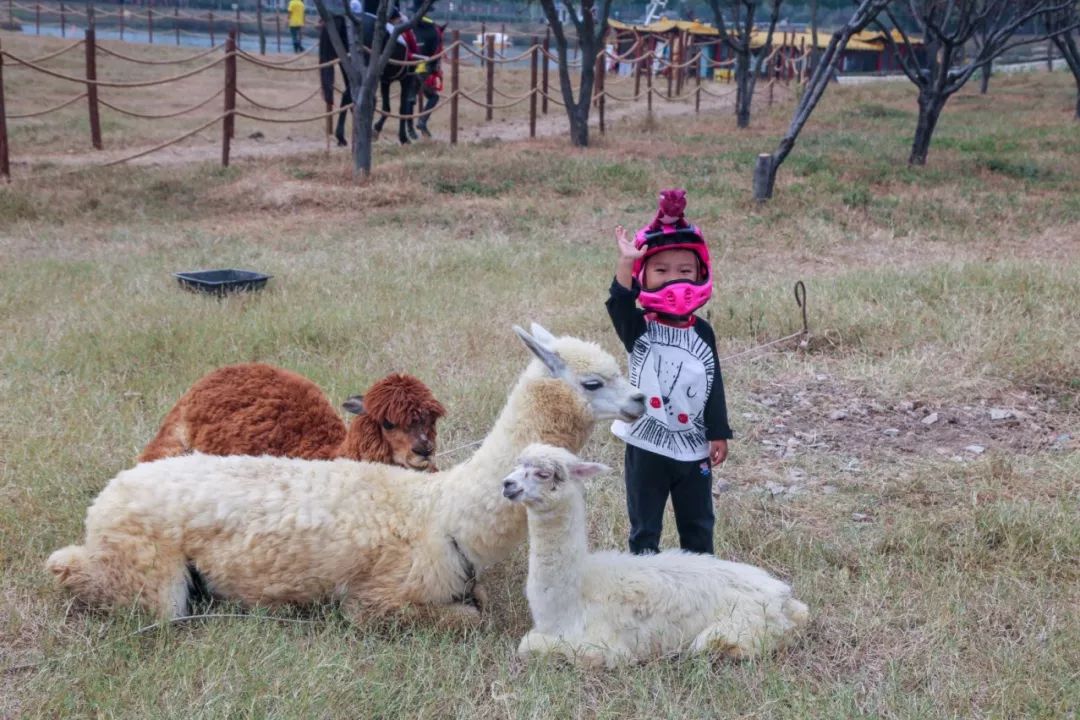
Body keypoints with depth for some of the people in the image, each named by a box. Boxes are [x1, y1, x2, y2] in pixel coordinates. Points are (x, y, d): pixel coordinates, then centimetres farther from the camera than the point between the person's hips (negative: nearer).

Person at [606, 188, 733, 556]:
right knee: (644, 528, 8)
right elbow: (618, 304, -29)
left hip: (694, 447, 3)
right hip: (647, 447, -3)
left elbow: (714, 385, 3)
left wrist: (718, 434, 0)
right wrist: (626, 263, -43)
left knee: (698, 525, 17)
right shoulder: (638, 328, -7)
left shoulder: (702, 332, 1)